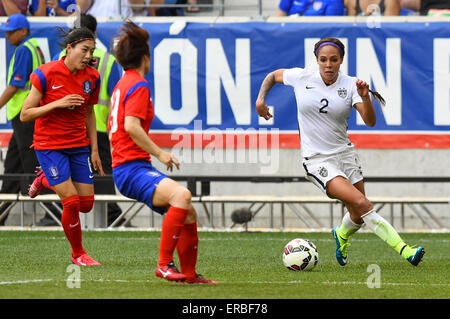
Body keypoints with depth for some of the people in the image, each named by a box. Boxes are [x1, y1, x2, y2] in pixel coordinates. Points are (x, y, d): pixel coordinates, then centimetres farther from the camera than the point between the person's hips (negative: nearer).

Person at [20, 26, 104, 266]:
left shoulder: (92, 77, -1)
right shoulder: (46, 74, -15)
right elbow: (25, 115, -12)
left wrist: (94, 150, 11)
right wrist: (57, 104, -24)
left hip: (79, 145, 5)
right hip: (49, 145, -5)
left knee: (86, 204, 2)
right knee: (72, 202, -13)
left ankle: (46, 180, 30)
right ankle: (77, 254, 9)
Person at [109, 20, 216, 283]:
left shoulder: (122, 85, 21)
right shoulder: (139, 86, -8)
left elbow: (112, 132, 28)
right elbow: (131, 125, -23)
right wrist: (159, 153, -19)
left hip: (126, 166, 10)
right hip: (132, 167, -10)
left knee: (188, 212, 11)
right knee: (181, 194, -32)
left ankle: (190, 274, 19)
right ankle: (164, 264, -32)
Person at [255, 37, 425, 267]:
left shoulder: (349, 85, -4)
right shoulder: (301, 78, -5)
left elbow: (370, 121, -14)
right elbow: (273, 75, 15)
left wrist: (365, 97, -30)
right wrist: (261, 99, 1)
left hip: (345, 153, 3)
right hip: (317, 160, -3)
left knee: (358, 217, 6)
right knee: (361, 204, -20)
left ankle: (342, 235, 43)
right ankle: (403, 249, -19)